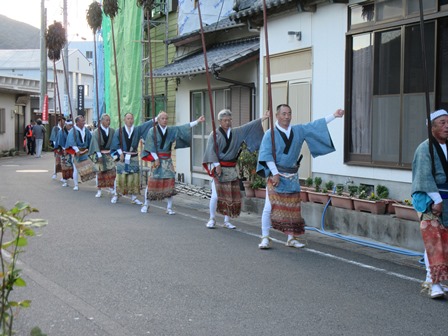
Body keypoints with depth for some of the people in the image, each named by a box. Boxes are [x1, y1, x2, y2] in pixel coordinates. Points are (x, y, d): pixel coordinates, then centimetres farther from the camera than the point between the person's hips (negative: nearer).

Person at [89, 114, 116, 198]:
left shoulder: (112, 131, 3)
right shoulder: (96, 132, -5)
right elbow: (95, 143, -12)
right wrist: (99, 154, -21)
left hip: (110, 154, 2)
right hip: (100, 155, -2)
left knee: (112, 171, -7)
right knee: (100, 172, 3)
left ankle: (114, 189, -1)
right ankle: (99, 190, 12)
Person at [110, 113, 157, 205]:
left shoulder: (137, 130, 6)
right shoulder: (119, 131, 1)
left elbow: (147, 124, -3)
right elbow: (116, 144, -1)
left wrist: (157, 118, -14)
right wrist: (120, 153, -12)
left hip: (134, 157, 2)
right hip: (122, 157, -2)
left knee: (134, 178, 1)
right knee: (120, 177, 0)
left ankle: (134, 197, 7)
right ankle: (116, 195, 13)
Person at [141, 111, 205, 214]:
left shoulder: (171, 130, 7)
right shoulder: (152, 131, -4)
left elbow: (184, 128, 3)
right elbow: (150, 147, -7)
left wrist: (197, 121, -4)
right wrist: (156, 159, -13)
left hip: (167, 160, 4)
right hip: (155, 158, -4)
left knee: (169, 182, -2)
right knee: (152, 182, -2)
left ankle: (169, 208, 3)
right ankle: (146, 205, 14)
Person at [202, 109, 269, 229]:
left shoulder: (236, 133, 10)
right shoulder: (215, 134, -4)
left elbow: (248, 127, 8)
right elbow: (211, 150, -11)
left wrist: (262, 118, 4)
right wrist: (217, 165, -19)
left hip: (231, 169, 5)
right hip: (218, 168, -5)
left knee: (231, 195, 3)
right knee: (216, 195, -10)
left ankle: (227, 221, 12)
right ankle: (212, 219, 6)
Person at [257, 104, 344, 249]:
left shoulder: (298, 130, 9)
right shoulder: (270, 134, -5)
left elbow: (315, 125, 9)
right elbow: (266, 155, -10)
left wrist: (334, 115, 3)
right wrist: (274, 173, -17)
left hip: (292, 177, 5)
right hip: (276, 175, -5)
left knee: (293, 208, 7)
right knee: (270, 207, -7)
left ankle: (291, 238, 16)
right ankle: (265, 238, -2)